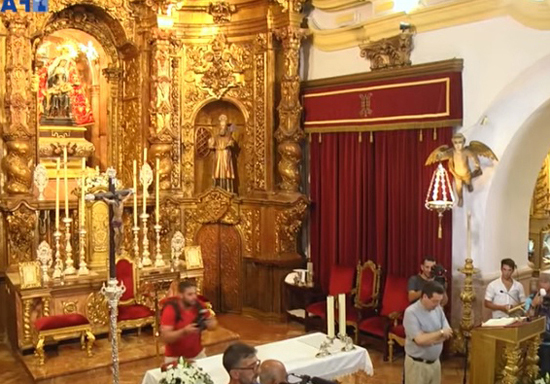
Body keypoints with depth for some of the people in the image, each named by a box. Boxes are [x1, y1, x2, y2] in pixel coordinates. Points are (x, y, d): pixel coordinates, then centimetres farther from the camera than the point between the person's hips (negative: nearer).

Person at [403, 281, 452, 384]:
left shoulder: (438, 309, -1)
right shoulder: (411, 312, -21)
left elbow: (447, 334, -4)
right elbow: (419, 340, -27)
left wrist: (428, 339, -18)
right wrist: (440, 333, -17)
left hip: (435, 362, 6)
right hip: (417, 364, -6)